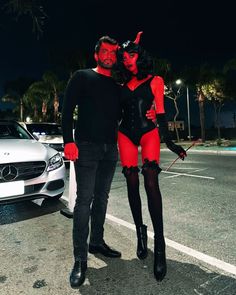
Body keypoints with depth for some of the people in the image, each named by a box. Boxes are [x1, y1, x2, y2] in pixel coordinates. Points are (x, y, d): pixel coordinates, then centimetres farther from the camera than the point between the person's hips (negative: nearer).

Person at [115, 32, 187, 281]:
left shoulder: (155, 80, 7)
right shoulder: (122, 85, 15)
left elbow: (160, 112, 3)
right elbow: (115, 111, 15)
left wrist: (169, 142, -2)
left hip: (148, 132, -3)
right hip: (125, 135, 3)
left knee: (151, 182, -18)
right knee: (132, 183, 2)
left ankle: (159, 245, -11)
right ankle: (140, 232, 20)